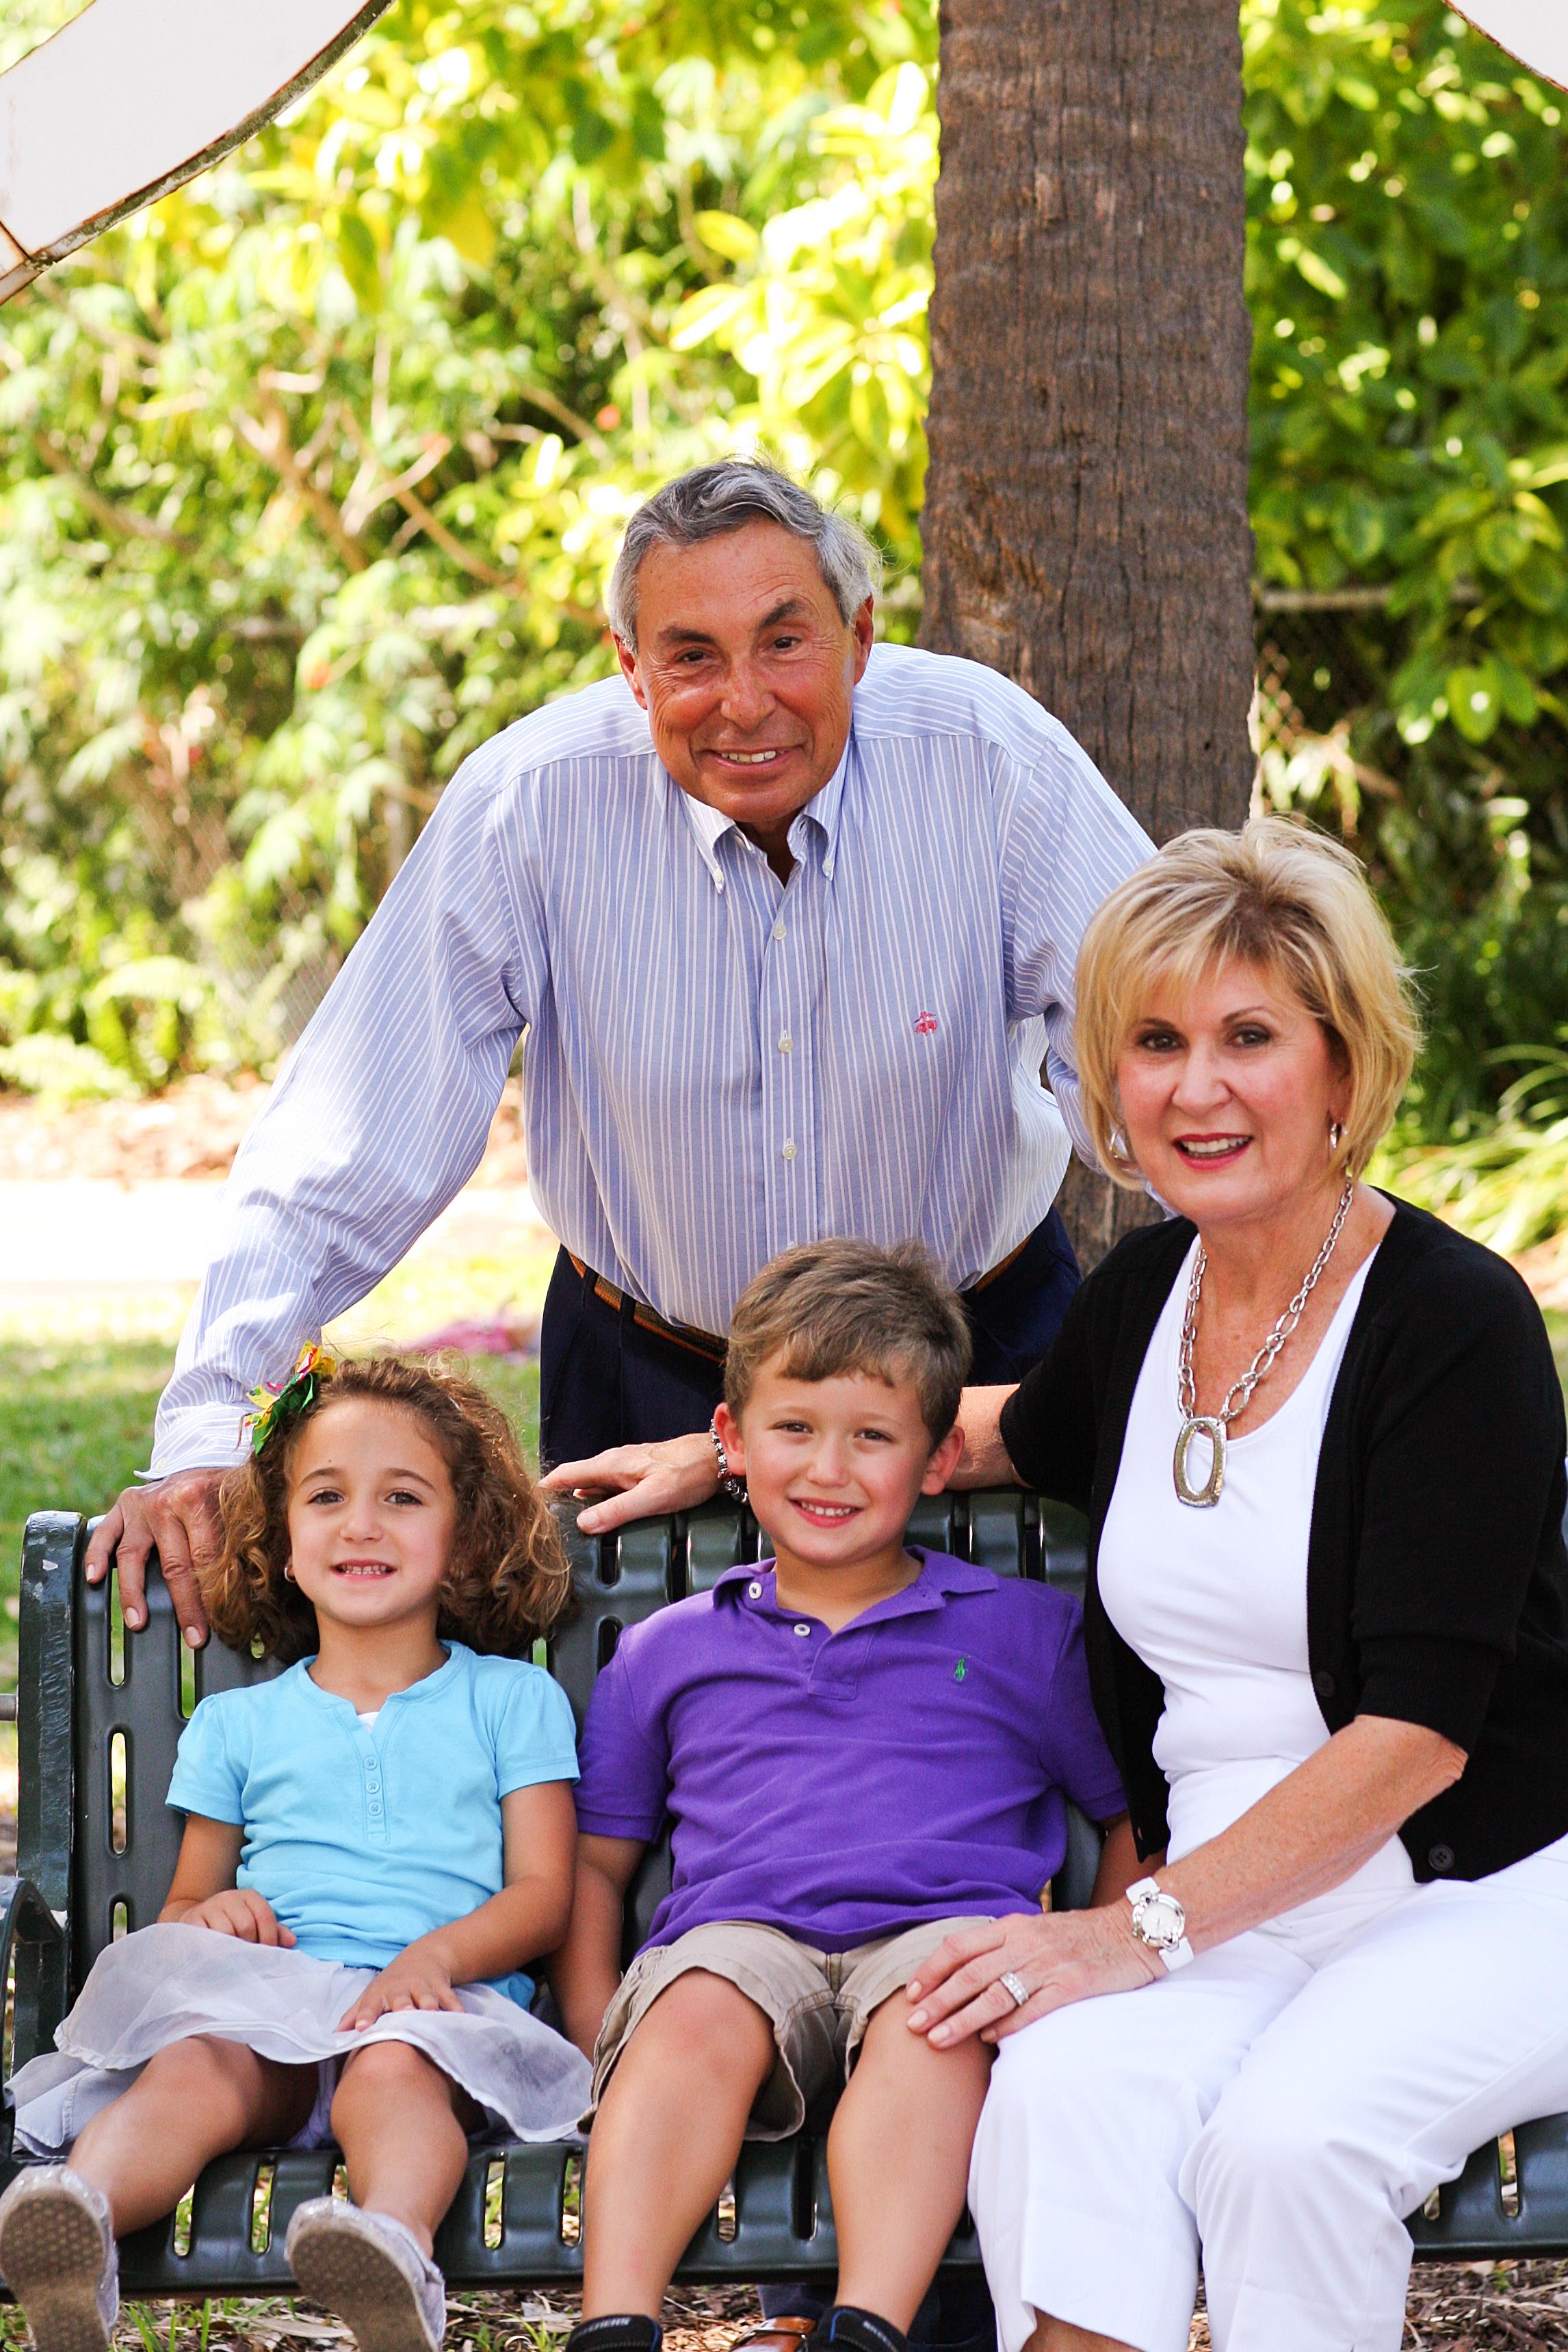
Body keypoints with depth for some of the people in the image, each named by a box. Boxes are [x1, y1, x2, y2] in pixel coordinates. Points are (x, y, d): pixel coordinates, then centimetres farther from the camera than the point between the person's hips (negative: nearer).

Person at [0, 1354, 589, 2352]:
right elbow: (182, 1906, 26)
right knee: (192, 2073, -34)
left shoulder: (509, 1699, 19)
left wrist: (436, 1953, -12)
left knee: (392, 2072, -39)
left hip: (434, 2004, -2)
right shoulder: (238, 1725, 26)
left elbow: (543, 1893, 10)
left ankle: (396, 2250, -68)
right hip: (261, 1996, 2)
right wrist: (207, 1913, -1)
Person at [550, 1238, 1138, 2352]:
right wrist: (600, 2038, 9)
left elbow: (1136, 1819, 22)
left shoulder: (1026, 1633, 19)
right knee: (699, 2013, -35)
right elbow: (597, 1862, 25)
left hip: (946, 1923, -1)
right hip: (740, 1933, 1)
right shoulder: (667, 1652, 23)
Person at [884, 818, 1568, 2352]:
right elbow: (1017, 1436, 35)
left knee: (1287, 2137, -34)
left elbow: (1418, 1730, -17)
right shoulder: (1144, 1295, 8)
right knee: (1060, 2094, -29)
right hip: (1229, 1904, 5)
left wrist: (1148, 1927, -20)